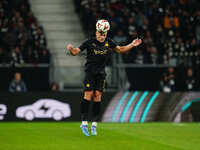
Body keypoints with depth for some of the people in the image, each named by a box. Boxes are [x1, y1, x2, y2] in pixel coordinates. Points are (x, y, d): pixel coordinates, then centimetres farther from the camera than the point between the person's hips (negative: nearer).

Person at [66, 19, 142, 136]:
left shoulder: (109, 42, 4)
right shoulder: (90, 42, -7)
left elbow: (120, 50, 20)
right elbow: (76, 52, -5)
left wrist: (132, 45, 10)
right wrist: (71, 49, -27)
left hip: (101, 73, 3)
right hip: (90, 72, -3)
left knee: (98, 96, -2)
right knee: (88, 94, -12)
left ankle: (94, 124, 2)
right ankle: (84, 123, -8)